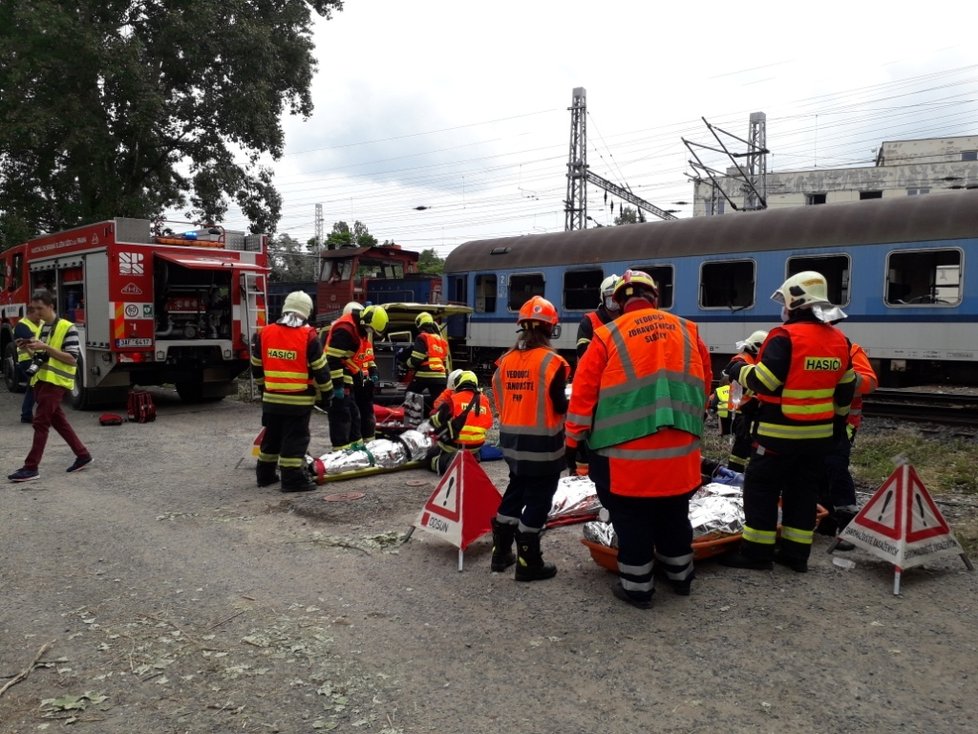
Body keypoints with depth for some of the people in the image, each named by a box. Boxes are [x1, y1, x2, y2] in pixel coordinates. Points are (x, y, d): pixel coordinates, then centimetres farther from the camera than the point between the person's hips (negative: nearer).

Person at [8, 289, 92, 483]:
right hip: (41, 380, 9)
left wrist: (45, 347, -23)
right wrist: (29, 349, 0)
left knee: (40, 422, -9)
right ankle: (83, 455, 21)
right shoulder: (42, 327, 14)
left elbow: (72, 359, -17)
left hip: (55, 381, -9)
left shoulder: (67, 328, -11)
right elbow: (40, 357, 21)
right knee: (58, 421, 12)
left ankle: (31, 467, -5)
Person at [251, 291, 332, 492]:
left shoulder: (264, 333, 3)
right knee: (295, 439, 1)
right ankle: (293, 479, 2)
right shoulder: (308, 337, -12)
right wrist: (326, 393, 4)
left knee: (271, 437, 18)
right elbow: (320, 370, -8)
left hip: (271, 398, 5)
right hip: (299, 400, -5)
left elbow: (256, 367, 12)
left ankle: (265, 474, 29)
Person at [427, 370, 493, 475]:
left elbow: (436, 421, -4)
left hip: (454, 445, -4)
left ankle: (447, 461, -15)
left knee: (431, 455, 15)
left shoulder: (454, 399, -9)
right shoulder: (484, 400, 3)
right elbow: (488, 423, 13)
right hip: (477, 446, 5)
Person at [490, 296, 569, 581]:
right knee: (538, 499, 5)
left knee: (515, 492, 20)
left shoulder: (506, 360, 3)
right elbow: (560, 406, -14)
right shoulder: (551, 361, -15)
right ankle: (528, 563, 11)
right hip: (542, 443, -6)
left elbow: (500, 401, 9)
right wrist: (565, 404, 8)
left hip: (512, 439, 6)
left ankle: (501, 552, 28)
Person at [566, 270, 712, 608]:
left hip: (628, 447, -4)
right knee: (674, 511, 21)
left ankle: (637, 587, 18)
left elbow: (584, 392, -5)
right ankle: (680, 574, 37)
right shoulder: (687, 330, 7)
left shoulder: (608, 335, -4)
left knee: (632, 516, 8)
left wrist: (573, 441, 2)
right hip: (679, 447, 4)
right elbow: (704, 383, 15)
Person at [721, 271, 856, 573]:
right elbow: (846, 389, 14)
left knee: (761, 487, 3)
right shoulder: (839, 340, 7)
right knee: (803, 490, 14)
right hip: (819, 433, 7)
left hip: (781, 432, -7)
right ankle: (796, 553, 21)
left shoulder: (786, 337, -17)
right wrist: (837, 419, 26)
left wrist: (740, 370, -1)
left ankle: (757, 552, 7)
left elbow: (763, 381, -20)